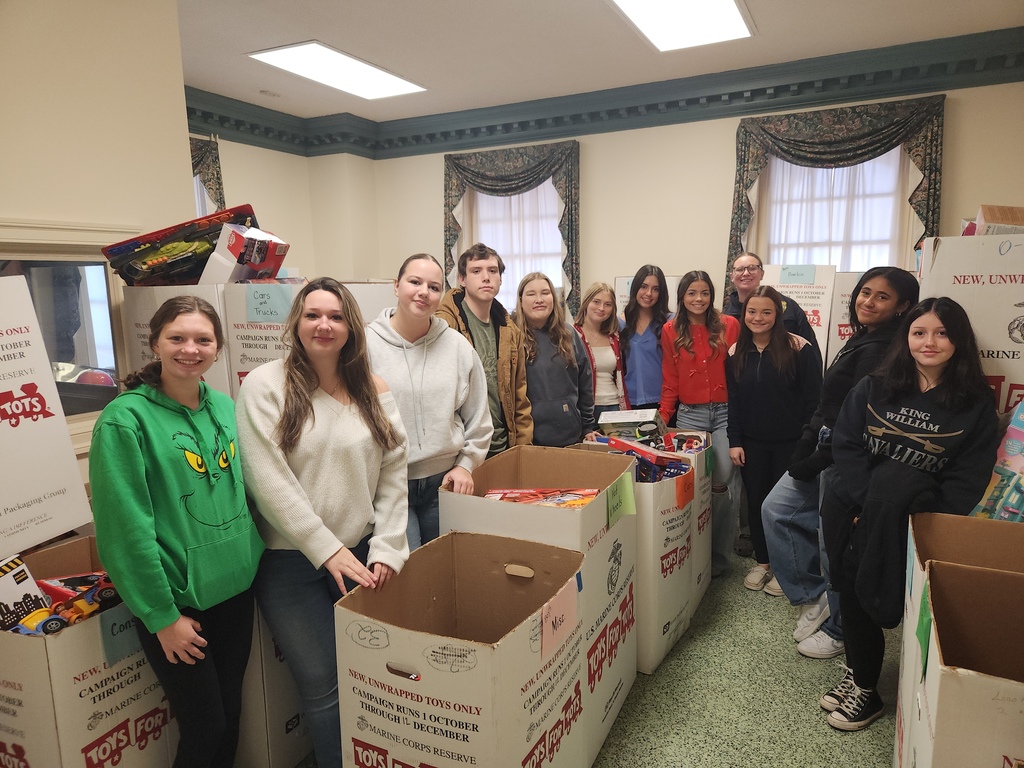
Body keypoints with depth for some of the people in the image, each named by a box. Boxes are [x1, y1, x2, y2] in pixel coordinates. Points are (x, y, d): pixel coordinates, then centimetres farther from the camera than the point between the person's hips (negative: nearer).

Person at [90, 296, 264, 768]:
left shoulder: (224, 407, 3)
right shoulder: (125, 419, -15)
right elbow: (128, 528, -16)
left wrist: (249, 562, 10)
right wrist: (163, 615, -14)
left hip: (236, 588, 5)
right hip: (176, 602, -5)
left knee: (230, 715, 18)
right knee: (204, 729, 8)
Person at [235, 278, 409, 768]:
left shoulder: (375, 393, 3)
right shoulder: (266, 385, -7)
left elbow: (393, 479, 4)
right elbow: (270, 483, -13)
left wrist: (386, 550, -4)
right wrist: (328, 550, -14)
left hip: (361, 555, 3)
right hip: (291, 562, -3)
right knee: (324, 689, 4)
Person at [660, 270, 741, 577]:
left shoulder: (729, 325, 3)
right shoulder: (671, 331, 6)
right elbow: (670, 381, 7)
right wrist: (662, 418, 1)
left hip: (725, 413, -1)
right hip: (689, 414, 1)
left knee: (721, 482, -7)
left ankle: (719, 555, 10)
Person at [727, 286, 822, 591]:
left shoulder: (799, 348, -11)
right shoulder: (737, 353, 3)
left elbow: (813, 399, -9)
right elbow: (733, 401, 5)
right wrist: (734, 441, 0)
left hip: (790, 443, -3)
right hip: (752, 443, 4)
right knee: (756, 502, 12)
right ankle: (761, 561, 28)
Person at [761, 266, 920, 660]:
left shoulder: (881, 351, -20)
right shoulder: (861, 340, 10)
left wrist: (815, 461, -16)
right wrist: (806, 445, 6)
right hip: (825, 449, 10)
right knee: (776, 509, 12)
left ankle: (840, 629, 25)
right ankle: (814, 597, 22)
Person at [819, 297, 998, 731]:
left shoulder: (976, 405, 3)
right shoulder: (874, 388, 8)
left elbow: (967, 481, -3)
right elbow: (846, 444, 1)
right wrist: (869, 503, -14)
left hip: (920, 515, -1)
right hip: (858, 504, 2)